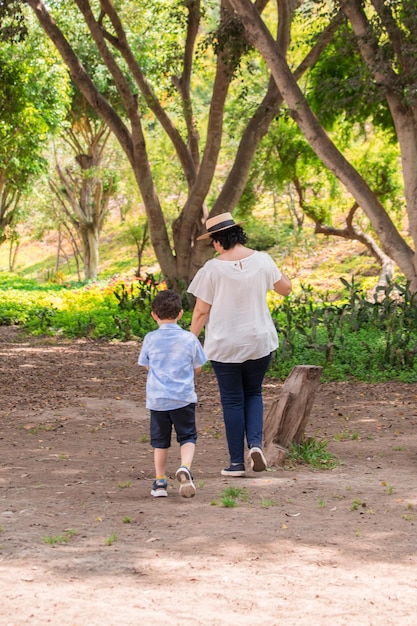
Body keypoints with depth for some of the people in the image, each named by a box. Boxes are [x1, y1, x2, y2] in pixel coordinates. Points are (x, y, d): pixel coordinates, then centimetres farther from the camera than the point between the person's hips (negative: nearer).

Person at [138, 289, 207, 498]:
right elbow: (197, 368, 6)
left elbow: (146, 366, 11)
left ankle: (160, 481, 13)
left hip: (157, 398, 1)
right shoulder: (189, 339, -4)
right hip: (184, 398, -1)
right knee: (187, 437, 7)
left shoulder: (150, 339, -3)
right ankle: (185, 467, -18)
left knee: (160, 441, 12)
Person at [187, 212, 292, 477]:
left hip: (224, 345, -2)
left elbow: (201, 311, -8)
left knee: (232, 401, 8)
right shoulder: (262, 260, -4)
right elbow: (285, 288, 11)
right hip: (259, 341, 2)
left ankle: (237, 462, 11)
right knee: (253, 393, 20)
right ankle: (256, 443, -2)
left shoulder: (213, 268, -12)